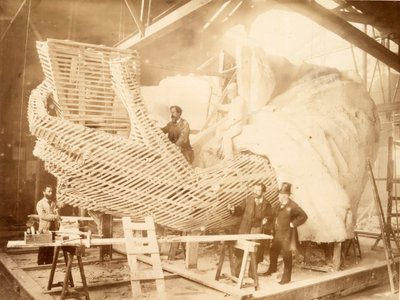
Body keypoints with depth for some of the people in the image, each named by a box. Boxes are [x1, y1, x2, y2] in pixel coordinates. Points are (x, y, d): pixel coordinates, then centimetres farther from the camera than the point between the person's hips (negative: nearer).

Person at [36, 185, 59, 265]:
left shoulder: (53, 203, 16)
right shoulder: (40, 203, -1)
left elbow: (57, 216, 10)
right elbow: (42, 215, -15)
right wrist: (53, 216, -13)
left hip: (52, 229, 5)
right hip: (44, 230, -5)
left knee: (51, 250, 7)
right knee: (43, 249, -2)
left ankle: (49, 264, 14)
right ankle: (41, 265, 5)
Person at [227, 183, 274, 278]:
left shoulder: (266, 204, 0)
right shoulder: (248, 200, -3)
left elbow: (270, 215, 9)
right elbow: (240, 210, -1)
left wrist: (266, 219, -12)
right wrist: (233, 209, -21)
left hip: (257, 231, 0)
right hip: (244, 230, 0)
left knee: (255, 253, 8)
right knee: (240, 251, 4)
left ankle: (252, 273, 26)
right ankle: (236, 273, 16)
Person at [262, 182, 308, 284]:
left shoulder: (293, 206, -18)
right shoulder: (280, 204, 6)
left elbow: (303, 216, -22)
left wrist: (293, 224, -20)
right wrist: (276, 224, 10)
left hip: (287, 234, -8)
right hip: (278, 233, 8)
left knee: (286, 255, 0)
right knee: (273, 251, 19)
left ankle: (286, 276, 12)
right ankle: (272, 269, 42)